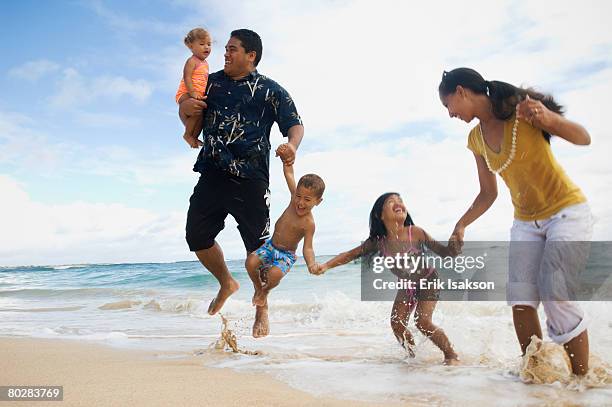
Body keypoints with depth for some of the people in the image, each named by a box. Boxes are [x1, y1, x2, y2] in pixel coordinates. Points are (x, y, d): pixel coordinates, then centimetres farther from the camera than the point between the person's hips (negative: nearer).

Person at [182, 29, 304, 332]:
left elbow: (295, 124, 1)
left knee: (257, 245, -1)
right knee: (196, 236, 5)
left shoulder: (270, 89, 6)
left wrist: (292, 145, -23)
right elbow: (188, 109, 26)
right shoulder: (211, 82, 17)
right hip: (212, 174, 5)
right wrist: (184, 106, 0)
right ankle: (226, 284, 31)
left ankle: (262, 309, 17)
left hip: (250, 178, -4)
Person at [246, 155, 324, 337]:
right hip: (270, 246, 5)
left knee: (274, 274, -33)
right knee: (251, 261, -23)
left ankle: (266, 291, 5)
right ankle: (258, 288, 9)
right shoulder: (295, 198, -9)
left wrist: (311, 264, -42)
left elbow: (307, 248, -24)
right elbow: (288, 172, -3)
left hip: (286, 255, -5)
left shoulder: (308, 223, -22)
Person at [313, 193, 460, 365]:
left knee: (423, 321, -18)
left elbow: (443, 252, -20)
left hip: (428, 281, -4)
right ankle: (414, 356, 21)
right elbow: (351, 254, -10)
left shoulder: (416, 232, -28)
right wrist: (326, 266, -20)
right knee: (397, 323, -5)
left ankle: (452, 355, 4)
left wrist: (455, 246, -42)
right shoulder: (378, 241, -19)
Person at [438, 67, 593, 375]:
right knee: (520, 295, -6)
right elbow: (488, 193, 13)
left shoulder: (521, 108, -14)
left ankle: (581, 378, -2)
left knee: (555, 295, -15)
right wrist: (461, 225, 0)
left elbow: (583, 139, -14)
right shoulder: (476, 139, 4)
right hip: (526, 222, 6)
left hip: (566, 211, -6)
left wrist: (549, 119, -34)